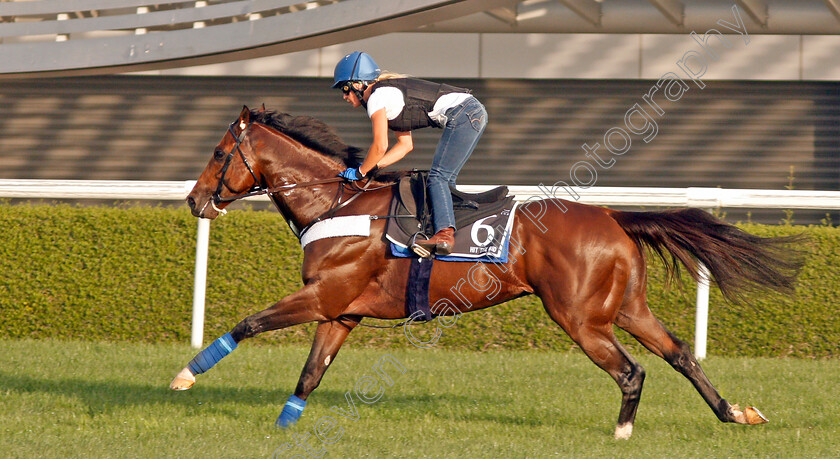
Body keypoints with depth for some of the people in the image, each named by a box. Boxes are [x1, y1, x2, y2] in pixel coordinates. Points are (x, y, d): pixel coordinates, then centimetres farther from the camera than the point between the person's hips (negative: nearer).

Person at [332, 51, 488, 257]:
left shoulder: (377, 97, -5)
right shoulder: (390, 91, 24)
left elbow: (380, 146, -8)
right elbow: (405, 145, 24)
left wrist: (360, 172, 6)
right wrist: (372, 167, 18)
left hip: (463, 115, -10)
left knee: (438, 177, -16)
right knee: (444, 179, 11)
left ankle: (445, 233, -30)